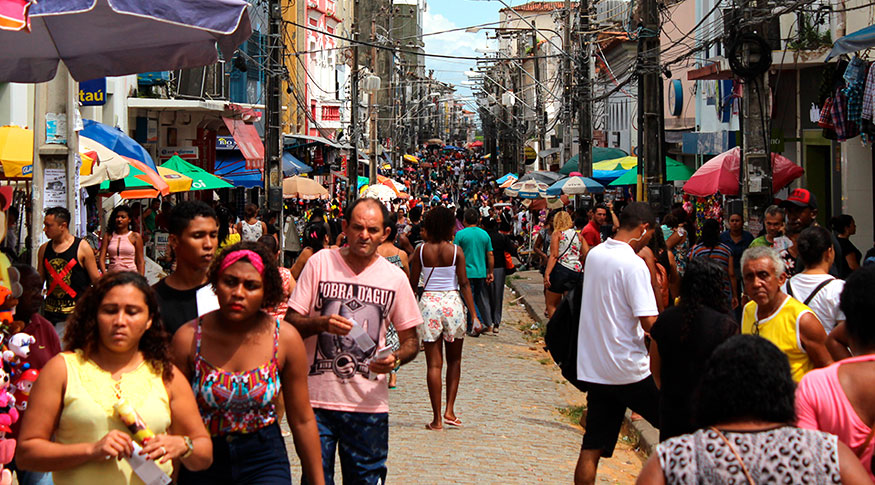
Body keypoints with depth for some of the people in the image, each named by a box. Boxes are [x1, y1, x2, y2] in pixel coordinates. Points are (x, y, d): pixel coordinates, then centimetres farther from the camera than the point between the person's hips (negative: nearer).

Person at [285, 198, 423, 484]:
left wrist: (396, 359, -10)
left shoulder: (395, 277, 4)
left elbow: (410, 339, 11)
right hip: (318, 397, -1)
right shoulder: (320, 263, -1)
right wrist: (320, 322, -20)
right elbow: (290, 323, -1)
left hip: (369, 404, 2)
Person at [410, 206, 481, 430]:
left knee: (434, 363, 2)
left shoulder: (421, 251, 0)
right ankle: (449, 410, 9)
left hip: (429, 302, 0)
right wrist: (473, 313, -1)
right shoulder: (456, 251, -3)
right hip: (452, 302, 0)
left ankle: (437, 418, 1)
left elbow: (413, 283, 3)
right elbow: (464, 284, -5)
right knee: (454, 360, 17)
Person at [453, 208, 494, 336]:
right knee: (483, 299, 13)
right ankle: (489, 326, 15)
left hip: (467, 272, -4)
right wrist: (491, 273, 13)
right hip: (481, 272, 4)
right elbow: (490, 255, 6)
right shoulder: (484, 234, 4)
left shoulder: (460, 234, -8)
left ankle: (475, 326, -8)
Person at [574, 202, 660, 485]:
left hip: (593, 367, 7)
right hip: (629, 370, -7)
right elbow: (649, 322, -20)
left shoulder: (594, 254, 8)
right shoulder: (633, 263, -16)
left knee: (592, 447, 7)